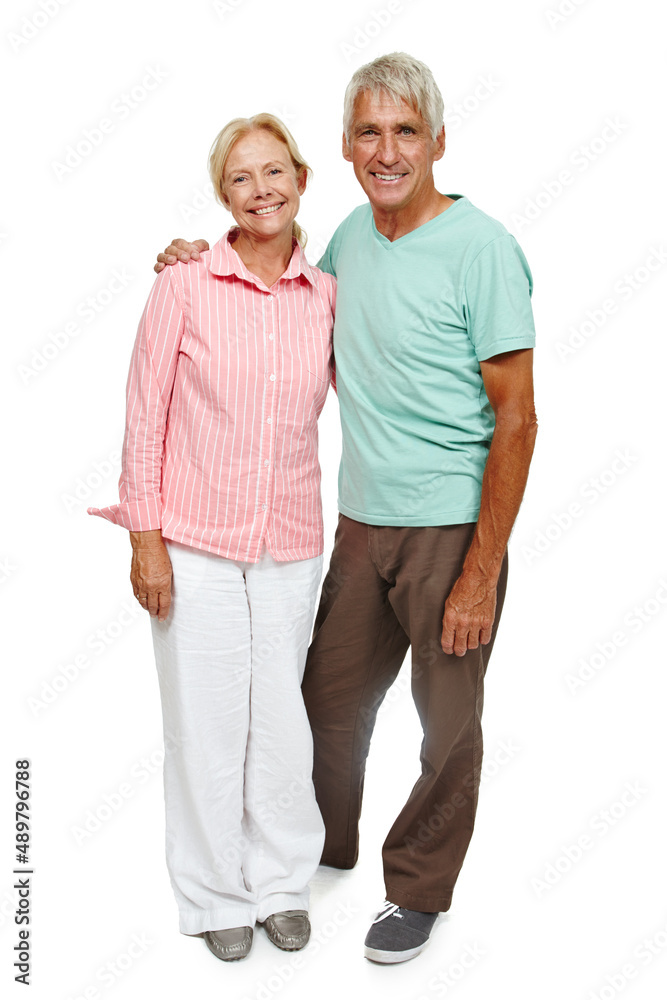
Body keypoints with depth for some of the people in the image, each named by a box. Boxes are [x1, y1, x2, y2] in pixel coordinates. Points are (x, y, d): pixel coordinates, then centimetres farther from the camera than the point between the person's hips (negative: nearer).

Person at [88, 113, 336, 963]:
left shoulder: (327, 296, 2)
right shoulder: (183, 288, -6)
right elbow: (145, 419, -5)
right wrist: (146, 540, -7)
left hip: (290, 546, 3)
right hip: (196, 543, -2)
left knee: (283, 718, 12)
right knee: (207, 722, 7)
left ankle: (281, 882, 33)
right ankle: (216, 896, 28)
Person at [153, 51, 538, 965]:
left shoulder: (482, 247, -13)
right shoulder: (350, 236, 7)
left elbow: (515, 421, -14)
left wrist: (481, 573, -17)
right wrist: (208, 265, 9)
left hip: (452, 528, -6)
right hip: (361, 519, 6)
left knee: (448, 725, 9)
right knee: (330, 699, 17)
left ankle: (419, 890, 31)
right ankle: (325, 851, 42)